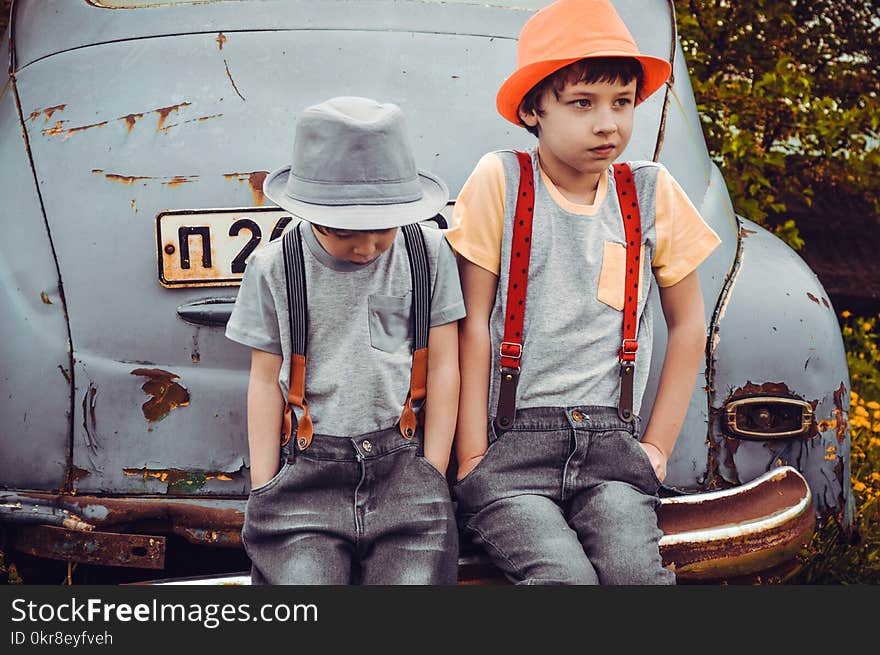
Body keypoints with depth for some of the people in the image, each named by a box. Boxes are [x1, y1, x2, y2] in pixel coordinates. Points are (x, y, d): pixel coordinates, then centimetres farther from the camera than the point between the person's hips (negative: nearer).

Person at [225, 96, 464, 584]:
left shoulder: (428, 254, 4)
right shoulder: (274, 268, 3)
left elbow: (443, 367, 7)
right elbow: (266, 380, 8)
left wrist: (432, 476, 3)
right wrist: (263, 487, 4)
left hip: (401, 462, 1)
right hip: (307, 468, 0)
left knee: (413, 575, -17)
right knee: (300, 574, -19)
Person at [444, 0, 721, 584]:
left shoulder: (651, 192, 9)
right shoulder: (501, 181, 1)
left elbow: (689, 326, 17)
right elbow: (473, 324, 1)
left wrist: (656, 448, 10)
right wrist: (472, 457, -4)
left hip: (610, 445, 2)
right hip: (510, 444, -2)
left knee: (635, 570, -24)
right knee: (564, 576, -27)